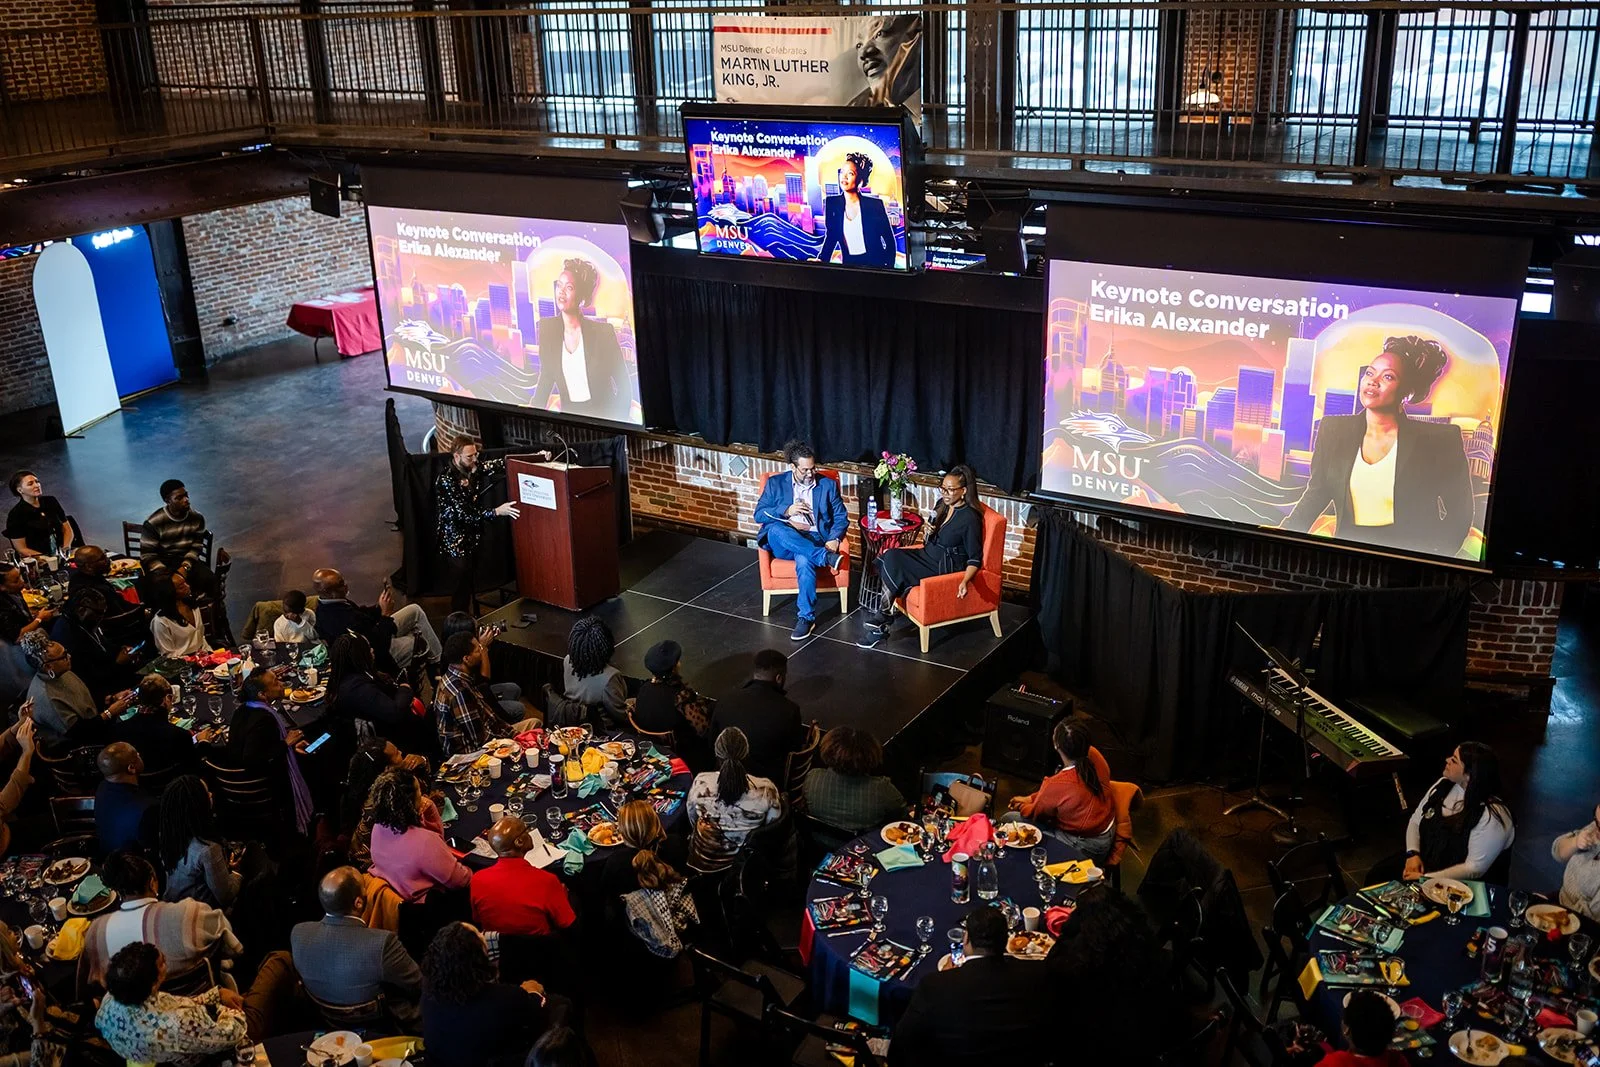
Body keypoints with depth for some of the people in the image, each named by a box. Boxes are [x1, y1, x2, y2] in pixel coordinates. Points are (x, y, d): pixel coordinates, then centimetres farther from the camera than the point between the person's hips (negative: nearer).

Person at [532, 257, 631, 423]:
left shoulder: (603, 331, -8)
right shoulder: (547, 328, 1)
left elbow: (624, 385, -4)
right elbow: (546, 377, 12)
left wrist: (619, 423, -13)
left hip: (604, 415, -3)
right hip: (569, 415, 3)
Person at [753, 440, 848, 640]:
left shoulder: (828, 485, 11)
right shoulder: (776, 483, 9)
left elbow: (841, 517, 8)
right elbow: (759, 515, 4)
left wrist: (834, 539, -12)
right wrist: (786, 511, -12)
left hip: (814, 540, -1)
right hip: (782, 543, 1)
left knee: (804, 561, -37)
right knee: (776, 528, -37)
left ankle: (806, 616, -28)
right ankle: (826, 557, -36)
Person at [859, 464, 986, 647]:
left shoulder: (970, 518, -15)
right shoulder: (943, 505, 7)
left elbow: (975, 558, -13)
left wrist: (965, 581, -29)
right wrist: (926, 532, -5)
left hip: (945, 567, -8)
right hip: (929, 555, 8)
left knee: (892, 563, -22)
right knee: (890, 556, -18)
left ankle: (882, 618, -11)